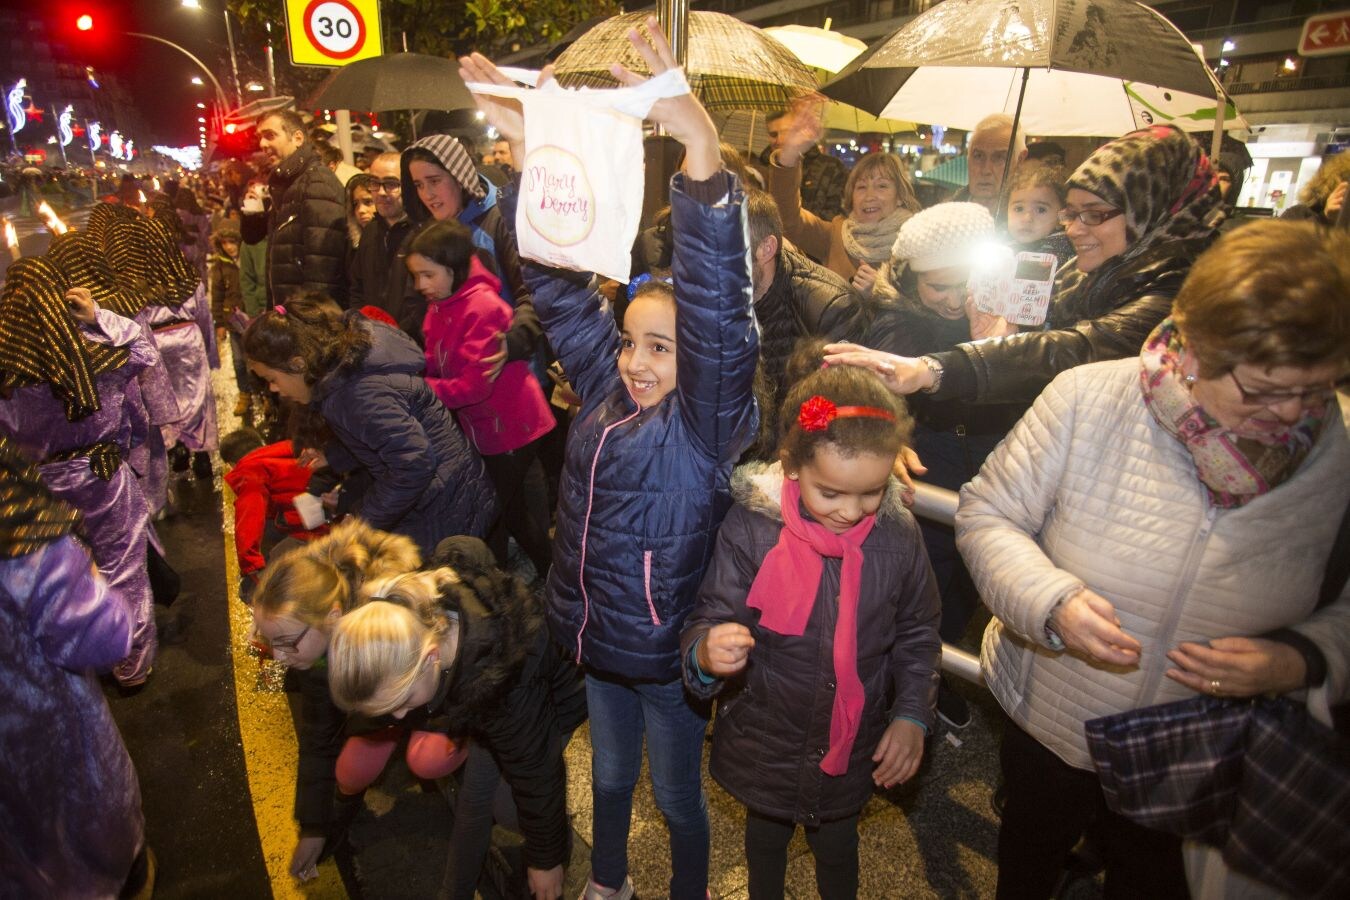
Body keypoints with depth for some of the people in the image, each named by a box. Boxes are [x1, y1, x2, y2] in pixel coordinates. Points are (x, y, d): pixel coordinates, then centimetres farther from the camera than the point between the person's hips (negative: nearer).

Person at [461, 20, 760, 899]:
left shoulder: (706, 418, -21)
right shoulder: (604, 389, -5)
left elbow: (719, 310, -37)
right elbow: (561, 285, -7)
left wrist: (703, 153, -49)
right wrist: (533, 156, -16)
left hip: (669, 653, -5)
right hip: (595, 637, 6)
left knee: (677, 796, 20)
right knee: (609, 776, 29)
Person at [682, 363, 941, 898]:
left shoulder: (899, 537, -14)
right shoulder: (749, 529, -23)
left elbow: (917, 636, 0)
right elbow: (709, 619, -18)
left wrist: (912, 714, -8)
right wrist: (706, 652, -39)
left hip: (852, 752, 1)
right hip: (763, 747, 0)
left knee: (838, 849, 27)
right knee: (766, 838, 29)